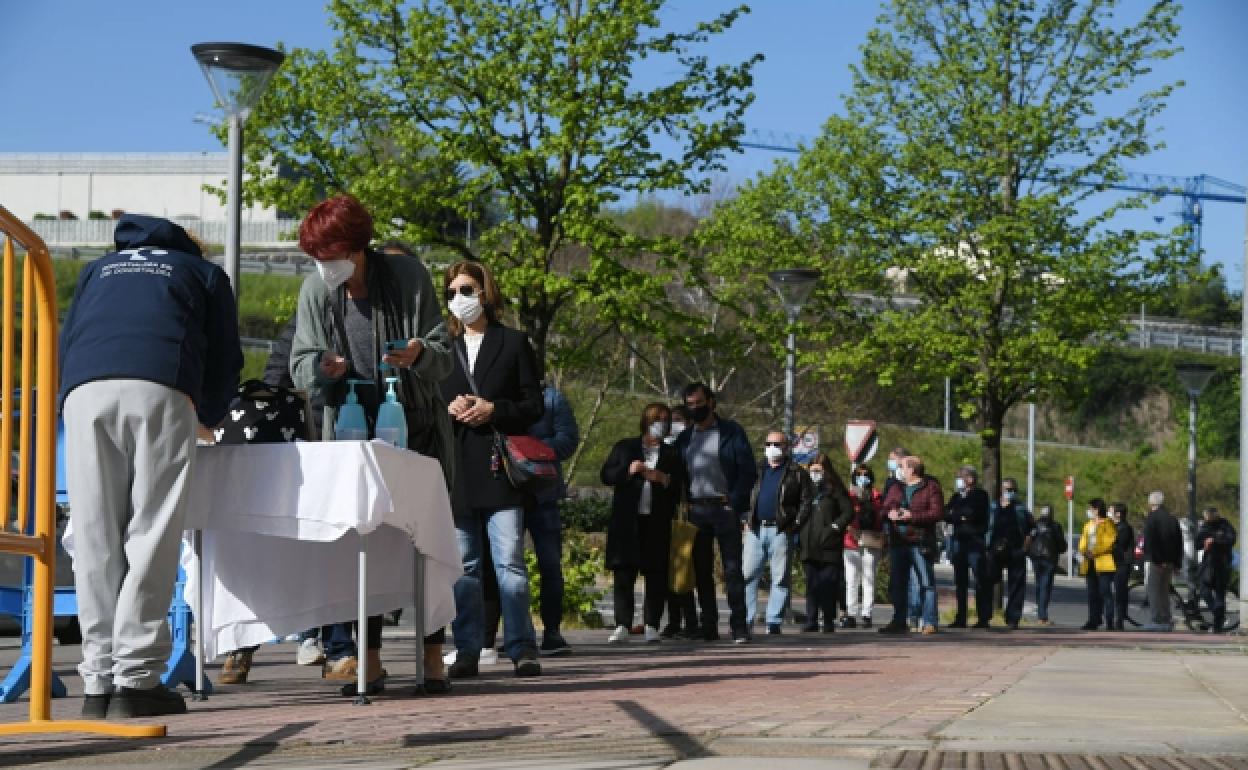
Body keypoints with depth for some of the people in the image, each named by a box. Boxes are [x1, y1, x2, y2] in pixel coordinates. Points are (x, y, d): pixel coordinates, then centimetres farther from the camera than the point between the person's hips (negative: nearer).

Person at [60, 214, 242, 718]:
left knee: (96, 542, 2)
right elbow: (224, 361, 24)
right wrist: (207, 417, 40)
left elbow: (65, 346, 27)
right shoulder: (205, 273, 30)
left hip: (83, 393, 2)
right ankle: (135, 680, -10)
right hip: (160, 391, -2)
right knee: (151, 539, -3)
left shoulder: (97, 270, 36)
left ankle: (99, 682, 0)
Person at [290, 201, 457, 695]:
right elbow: (301, 366, -2)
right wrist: (323, 368, -25)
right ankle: (368, 661, 3)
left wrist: (419, 354, -31)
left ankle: (434, 659, 7)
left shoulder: (407, 276, -11)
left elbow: (443, 357, -9)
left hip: (417, 428, -2)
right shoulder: (315, 291, -4)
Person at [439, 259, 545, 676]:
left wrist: (493, 409, -10)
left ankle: (522, 647, -6)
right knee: (462, 565, 3)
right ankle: (467, 650, 6)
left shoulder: (514, 343, 9)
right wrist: (448, 410, -4)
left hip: (498, 467, -3)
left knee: (510, 560, -8)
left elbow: (534, 404, 6)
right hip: (455, 469, 3)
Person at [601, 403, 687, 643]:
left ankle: (652, 625, 5)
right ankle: (622, 626, -6)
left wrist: (664, 479, -8)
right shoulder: (624, 447, 14)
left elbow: (680, 489, 11)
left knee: (656, 574, -1)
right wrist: (628, 470, -9)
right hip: (627, 521, -1)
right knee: (624, 574, -5)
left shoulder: (672, 455, 16)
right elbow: (606, 475, 8)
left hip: (658, 522, 1)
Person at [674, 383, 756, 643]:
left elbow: (748, 472, -1)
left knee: (733, 568, -7)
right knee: (701, 571, 4)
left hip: (725, 507, -4)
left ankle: (739, 626, -7)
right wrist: (685, 502, 4)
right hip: (696, 510, 4)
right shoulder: (684, 438, 15)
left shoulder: (731, 432, 3)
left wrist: (734, 503, -9)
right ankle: (709, 626, 8)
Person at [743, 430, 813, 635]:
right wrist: (746, 520, 5)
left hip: (780, 531, -3)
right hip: (755, 530, 3)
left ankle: (774, 622, 3)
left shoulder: (796, 473, 6)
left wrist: (795, 524, -8)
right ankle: (746, 620, 1)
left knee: (780, 578, -1)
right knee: (748, 575, -1)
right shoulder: (756, 470, 17)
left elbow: (807, 501, 2)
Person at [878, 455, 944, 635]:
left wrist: (912, 516, -16)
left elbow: (937, 513, -11)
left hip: (920, 543, -6)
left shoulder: (931, 487, -2)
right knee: (897, 584, 8)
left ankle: (930, 622, -5)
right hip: (898, 542, 6)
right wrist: (890, 512, -7)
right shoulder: (896, 488, 17)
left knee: (926, 583, -5)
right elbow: (885, 507, 17)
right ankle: (899, 621, 16)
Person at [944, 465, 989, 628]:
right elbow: (946, 515, 9)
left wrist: (955, 514, -2)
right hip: (958, 540, 6)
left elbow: (975, 514, -13)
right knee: (960, 582, 6)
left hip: (975, 542, -6)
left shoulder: (980, 495, 0)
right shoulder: (957, 496, 17)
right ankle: (960, 618, 9)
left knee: (978, 580, -8)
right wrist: (962, 516, -7)